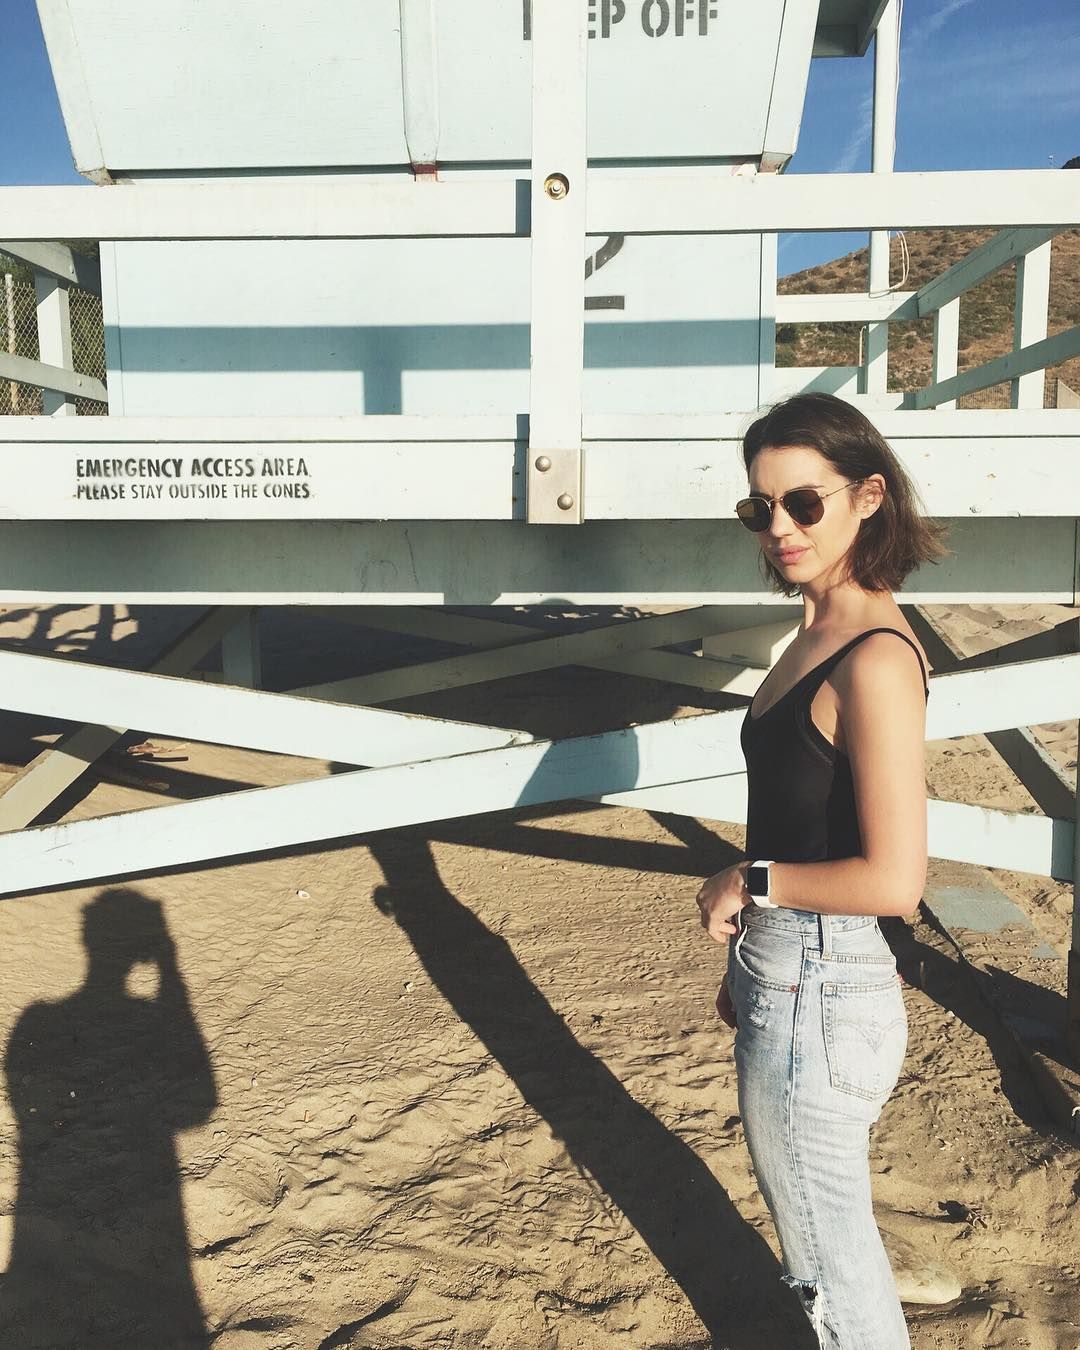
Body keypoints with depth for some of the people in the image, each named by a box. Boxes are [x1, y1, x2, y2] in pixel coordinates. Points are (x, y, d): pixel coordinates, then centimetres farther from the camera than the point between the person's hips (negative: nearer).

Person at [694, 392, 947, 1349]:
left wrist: (748, 883, -14)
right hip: (789, 982, 9)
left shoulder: (876, 659, -23)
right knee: (834, 1242, 28)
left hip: (817, 998, -9)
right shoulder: (821, 632, 5)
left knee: (834, 1267, 15)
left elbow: (893, 878, -27)